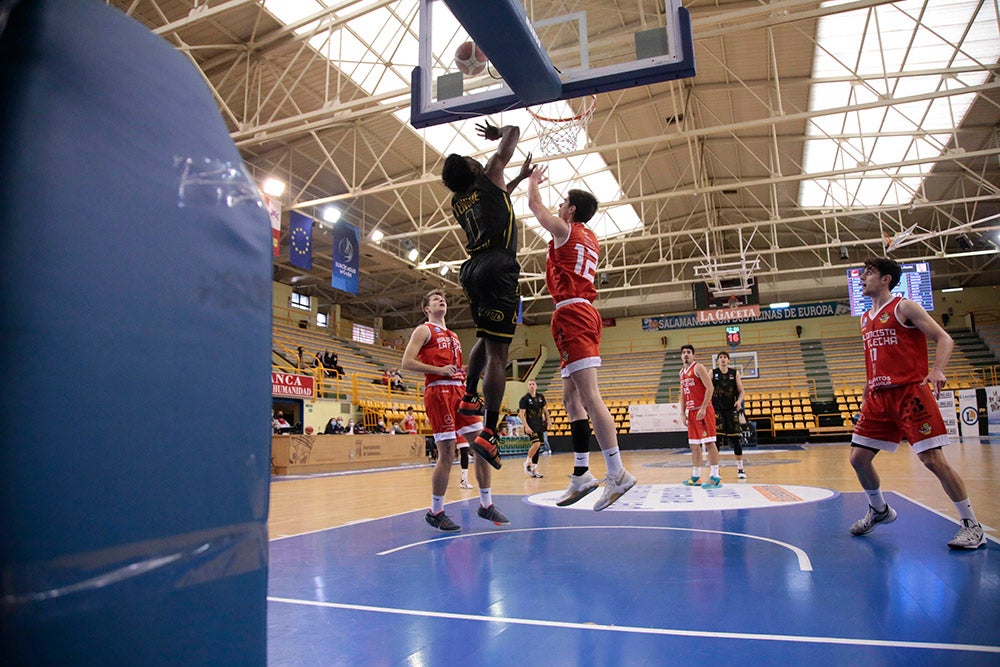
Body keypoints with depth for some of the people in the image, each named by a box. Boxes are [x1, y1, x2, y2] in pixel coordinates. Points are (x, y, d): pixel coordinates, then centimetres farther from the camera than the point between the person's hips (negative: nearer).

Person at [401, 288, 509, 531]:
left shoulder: (453, 336, 25)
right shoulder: (424, 330, 3)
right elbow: (407, 362, -8)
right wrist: (439, 370, -16)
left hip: (459, 392, 7)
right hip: (438, 392, -7)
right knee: (446, 454, -8)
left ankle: (486, 505, 13)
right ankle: (435, 512, 8)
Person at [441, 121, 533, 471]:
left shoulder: (458, 201, 25)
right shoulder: (488, 177, 10)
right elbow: (514, 132, 20)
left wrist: (518, 179, 48)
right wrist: (498, 133, 39)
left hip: (472, 269, 7)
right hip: (497, 266, -7)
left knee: (485, 338, 29)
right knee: (498, 351, -11)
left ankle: (470, 397, 29)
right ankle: (489, 434, -16)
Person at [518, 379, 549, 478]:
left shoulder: (541, 397, 7)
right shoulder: (524, 399, -9)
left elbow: (545, 409, 19)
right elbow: (521, 414, -12)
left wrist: (547, 420, 9)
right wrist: (526, 426, -21)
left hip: (540, 425, 6)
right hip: (531, 426, -6)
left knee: (537, 446, 7)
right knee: (536, 444, -21)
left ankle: (534, 468, 15)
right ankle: (527, 462, -1)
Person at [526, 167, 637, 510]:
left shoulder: (564, 230, 1)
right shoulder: (591, 239, 23)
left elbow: (534, 204, 13)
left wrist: (533, 181, 33)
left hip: (571, 313, -9)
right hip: (585, 313, 9)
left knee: (589, 395, -15)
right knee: (572, 397, 9)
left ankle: (617, 473, -19)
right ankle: (581, 473, 10)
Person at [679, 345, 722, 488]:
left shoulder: (698, 367, -7)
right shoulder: (682, 372, 16)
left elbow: (710, 388, -14)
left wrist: (703, 409, -19)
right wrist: (683, 413, 11)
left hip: (703, 410, -8)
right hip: (691, 412, 8)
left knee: (709, 442, -8)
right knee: (694, 444, 10)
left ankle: (715, 477, -5)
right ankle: (696, 477, 17)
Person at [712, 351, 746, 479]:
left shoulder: (735, 373, 4)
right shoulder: (713, 373, 2)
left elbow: (741, 391, 4)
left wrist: (739, 401, -15)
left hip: (731, 410, 1)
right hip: (717, 410, -1)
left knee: (736, 439, 1)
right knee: (715, 439, -4)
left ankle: (740, 468, 12)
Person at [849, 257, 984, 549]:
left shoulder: (904, 307, -4)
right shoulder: (866, 319, 17)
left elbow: (944, 339, -10)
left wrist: (937, 371, -28)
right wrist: (865, 396, 20)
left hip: (911, 393, -7)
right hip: (879, 397, 7)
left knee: (932, 459, -9)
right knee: (858, 458, 5)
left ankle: (972, 526, 6)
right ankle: (879, 510, 27)